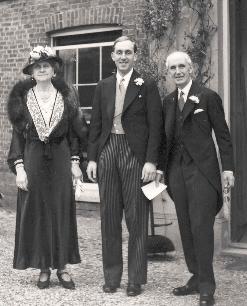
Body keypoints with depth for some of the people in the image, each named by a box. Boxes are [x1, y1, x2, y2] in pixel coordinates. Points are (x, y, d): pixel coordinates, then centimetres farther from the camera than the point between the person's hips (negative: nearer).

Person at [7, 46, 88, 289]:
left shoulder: (65, 96, 4)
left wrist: (75, 162, 1)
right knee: (36, 212, 3)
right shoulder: (23, 98, 1)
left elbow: (73, 132, 7)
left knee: (62, 211, 3)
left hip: (60, 159, 1)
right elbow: (17, 134, 1)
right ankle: (43, 267, 13)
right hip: (33, 159, 0)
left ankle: (62, 266, 13)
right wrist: (19, 167, -7)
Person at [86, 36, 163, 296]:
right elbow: (95, 125, 12)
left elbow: (155, 126, -3)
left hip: (135, 154, -3)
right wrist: (92, 158, 4)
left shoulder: (147, 86, 1)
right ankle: (111, 276, 18)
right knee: (109, 217, 7)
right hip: (107, 152, 4)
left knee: (136, 218, 1)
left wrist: (151, 161, -11)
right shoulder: (103, 87, 12)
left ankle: (136, 279, 11)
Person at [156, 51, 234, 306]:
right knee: (186, 227, 8)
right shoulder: (168, 102, 14)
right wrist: (161, 167, 11)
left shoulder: (208, 97, -1)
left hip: (202, 169, -5)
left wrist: (228, 167, -8)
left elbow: (222, 134, -2)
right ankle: (196, 277, 18)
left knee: (201, 226, -7)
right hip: (176, 170, 6)